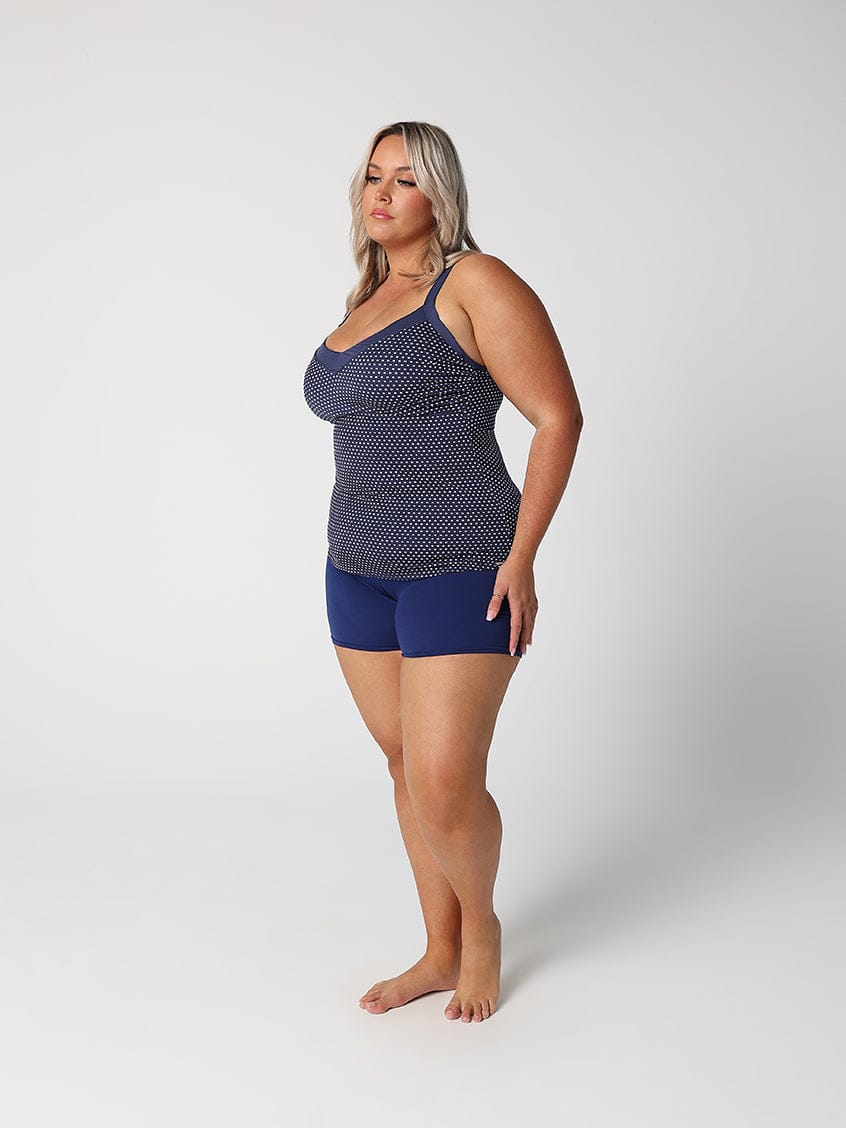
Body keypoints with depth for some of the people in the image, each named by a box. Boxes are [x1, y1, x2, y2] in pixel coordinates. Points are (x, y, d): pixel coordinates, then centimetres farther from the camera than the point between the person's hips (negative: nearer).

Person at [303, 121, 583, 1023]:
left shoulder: (474, 284, -9)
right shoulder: (365, 301, 15)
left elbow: (558, 416, -12)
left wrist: (521, 558, -15)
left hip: (460, 570, -8)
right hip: (360, 572, 8)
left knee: (445, 787, -9)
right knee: (406, 766, 12)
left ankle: (481, 926, 20)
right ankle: (440, 952, 26)